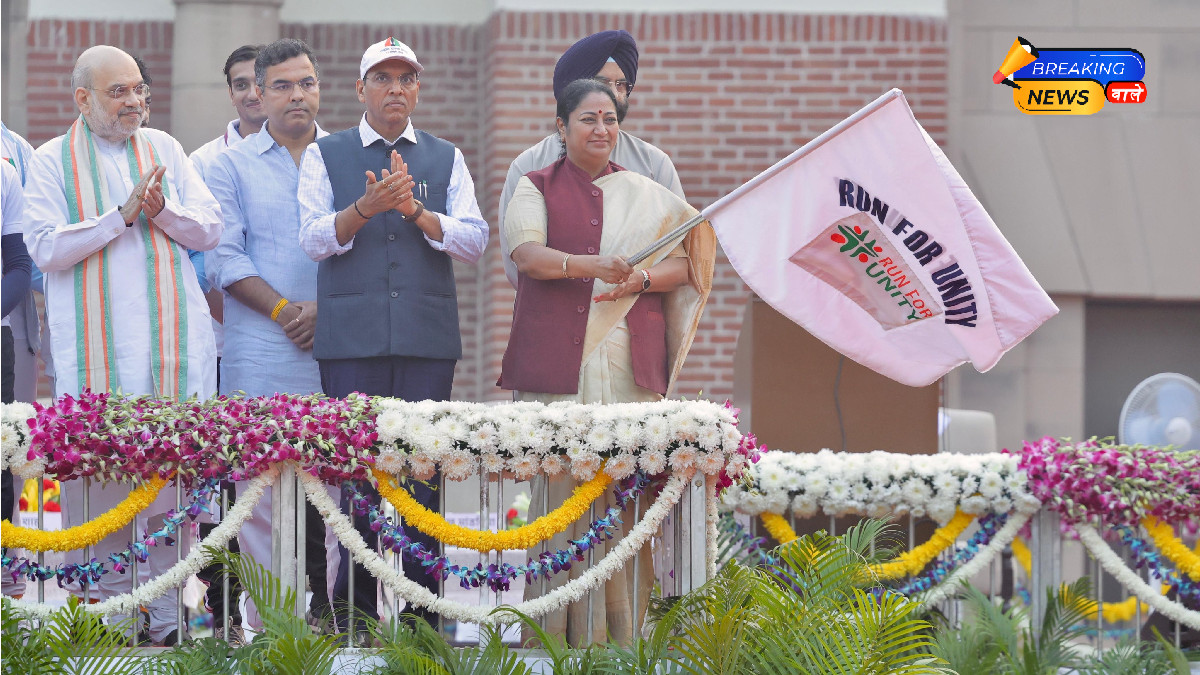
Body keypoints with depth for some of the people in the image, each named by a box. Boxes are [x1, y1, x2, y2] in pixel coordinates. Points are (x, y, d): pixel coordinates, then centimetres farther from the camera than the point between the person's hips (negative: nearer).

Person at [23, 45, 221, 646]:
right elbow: (47, 248, -5)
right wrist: (120, 214, -11)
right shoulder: (53, 161, 6)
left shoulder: (164, 150, 16)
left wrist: (162, 209, -5)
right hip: (95, 346, -3)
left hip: (175, 341, 3)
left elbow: (209, 231, 14)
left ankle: (166, 618, 3)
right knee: (98, 486, -4)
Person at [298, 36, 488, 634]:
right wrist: (367, 207, -15)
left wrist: (416, 211, -10)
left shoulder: (446, 159, 15)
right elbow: (316, 239, 1)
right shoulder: (325, 156, 11)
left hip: (428, 337, 1)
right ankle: (354, 609, 3)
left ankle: (419, 609, 2)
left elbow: (474, 241, 5)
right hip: (352, 336, -1)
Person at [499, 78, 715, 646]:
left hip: (630, 361, 2)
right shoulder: (536, 188, 10)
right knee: (558, 485, -8)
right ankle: (554, 634, -6)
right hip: (556, 359, -2)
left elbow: (682, 263, 12)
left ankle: (622, 632, -2)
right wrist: (589, 265, -24)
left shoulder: (646, 195, 18)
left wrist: (639, 279, -9)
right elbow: (526, 253, -7)